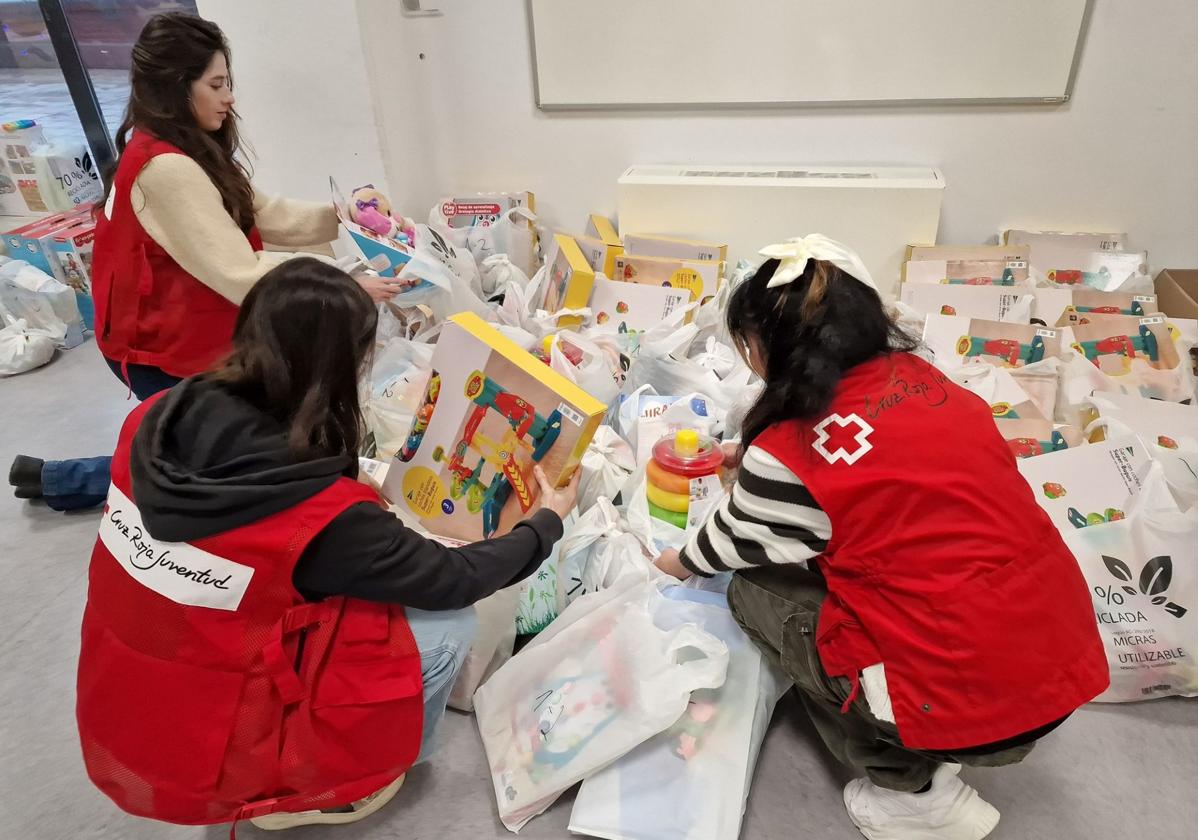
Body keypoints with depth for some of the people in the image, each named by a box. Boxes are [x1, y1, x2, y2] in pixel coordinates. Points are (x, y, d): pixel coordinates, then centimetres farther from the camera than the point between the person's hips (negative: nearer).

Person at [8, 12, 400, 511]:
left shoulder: (190, 150, 3)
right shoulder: (165, 169, -28)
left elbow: (260, 216, 1)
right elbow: (241, 275, -31)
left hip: (184, 335, 9)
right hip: (161, 350, -9)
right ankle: (54, 478, 22)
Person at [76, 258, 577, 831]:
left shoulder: (155, 420, -14)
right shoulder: (324, 518, -32)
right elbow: (452, 579, -16)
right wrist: (548, 522, 0)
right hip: (203, 761, -6)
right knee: (448, 626, -4)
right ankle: (336, 786, 18)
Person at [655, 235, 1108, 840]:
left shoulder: (784, 456, -15)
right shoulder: (922, 377, 3)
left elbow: (734, 543, 6)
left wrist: (679, 562, 27)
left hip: (973, 708, -7)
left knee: (755, 590, 7)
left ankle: (912, 791, 12)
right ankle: (925, 762, 18)